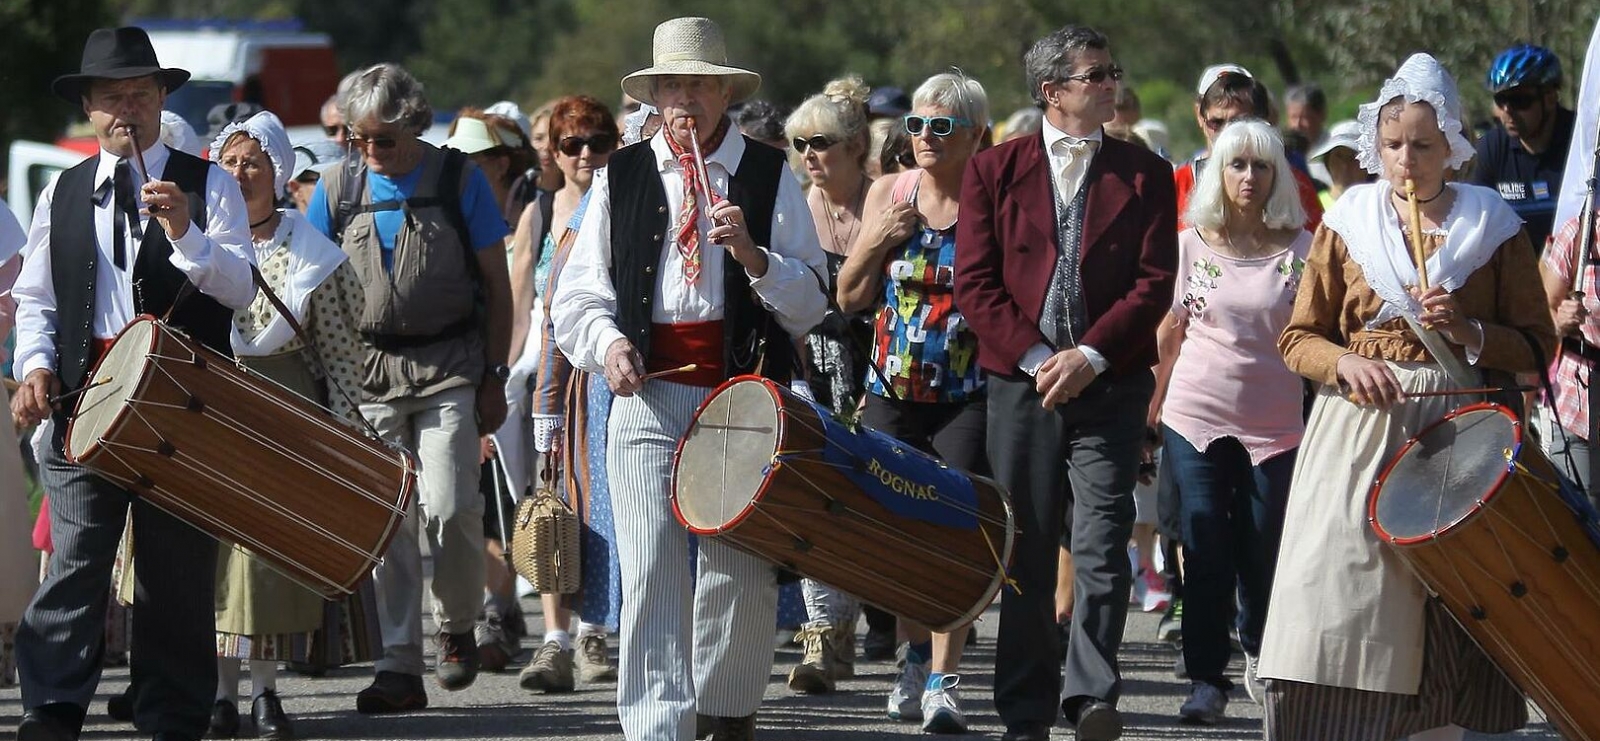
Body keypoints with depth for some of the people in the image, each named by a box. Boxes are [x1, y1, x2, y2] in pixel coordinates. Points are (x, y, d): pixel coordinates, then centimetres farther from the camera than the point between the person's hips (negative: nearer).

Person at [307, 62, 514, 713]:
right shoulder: (338, 188, 6)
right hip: (368, 370, 3)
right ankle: (400, 667, 3)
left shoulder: (459, 180, -1)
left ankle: (458, 626, 13)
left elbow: (497, 286, 3)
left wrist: (495, 378, 0)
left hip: (449, 368, -3)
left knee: (447, 508, -13)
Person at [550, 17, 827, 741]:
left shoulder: (770, 176, 6)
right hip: (649, 393, 0)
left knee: (743, 573, 3)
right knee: (651, 572, -10)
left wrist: (752, 253, -14)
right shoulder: (620, 177, 9)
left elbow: (811, 303, 3)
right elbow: (576, 293, 11)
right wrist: (608, 341, -9)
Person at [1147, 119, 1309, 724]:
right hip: (1196, 417, 0)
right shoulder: (1191, 244, 4)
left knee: (1264, 551, 3)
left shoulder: (1301, 249, 1)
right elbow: (1169, 332, 11)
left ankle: (1259, 654, 30)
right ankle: (1207, 679, -1)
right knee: (1206, 550, -6)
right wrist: (1149, 410, 9)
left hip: (1276, 420, 0)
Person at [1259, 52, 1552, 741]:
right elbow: (1299, 336, 9)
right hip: (1358, 430, 0)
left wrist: (1468, 332, -11)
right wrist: (1344, 362, -11)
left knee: (1443, 619, 0)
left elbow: (1536, 346, 7)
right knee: (1337, 597, -9)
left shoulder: (1492, 225, 6)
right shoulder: (1349, 221, 7)